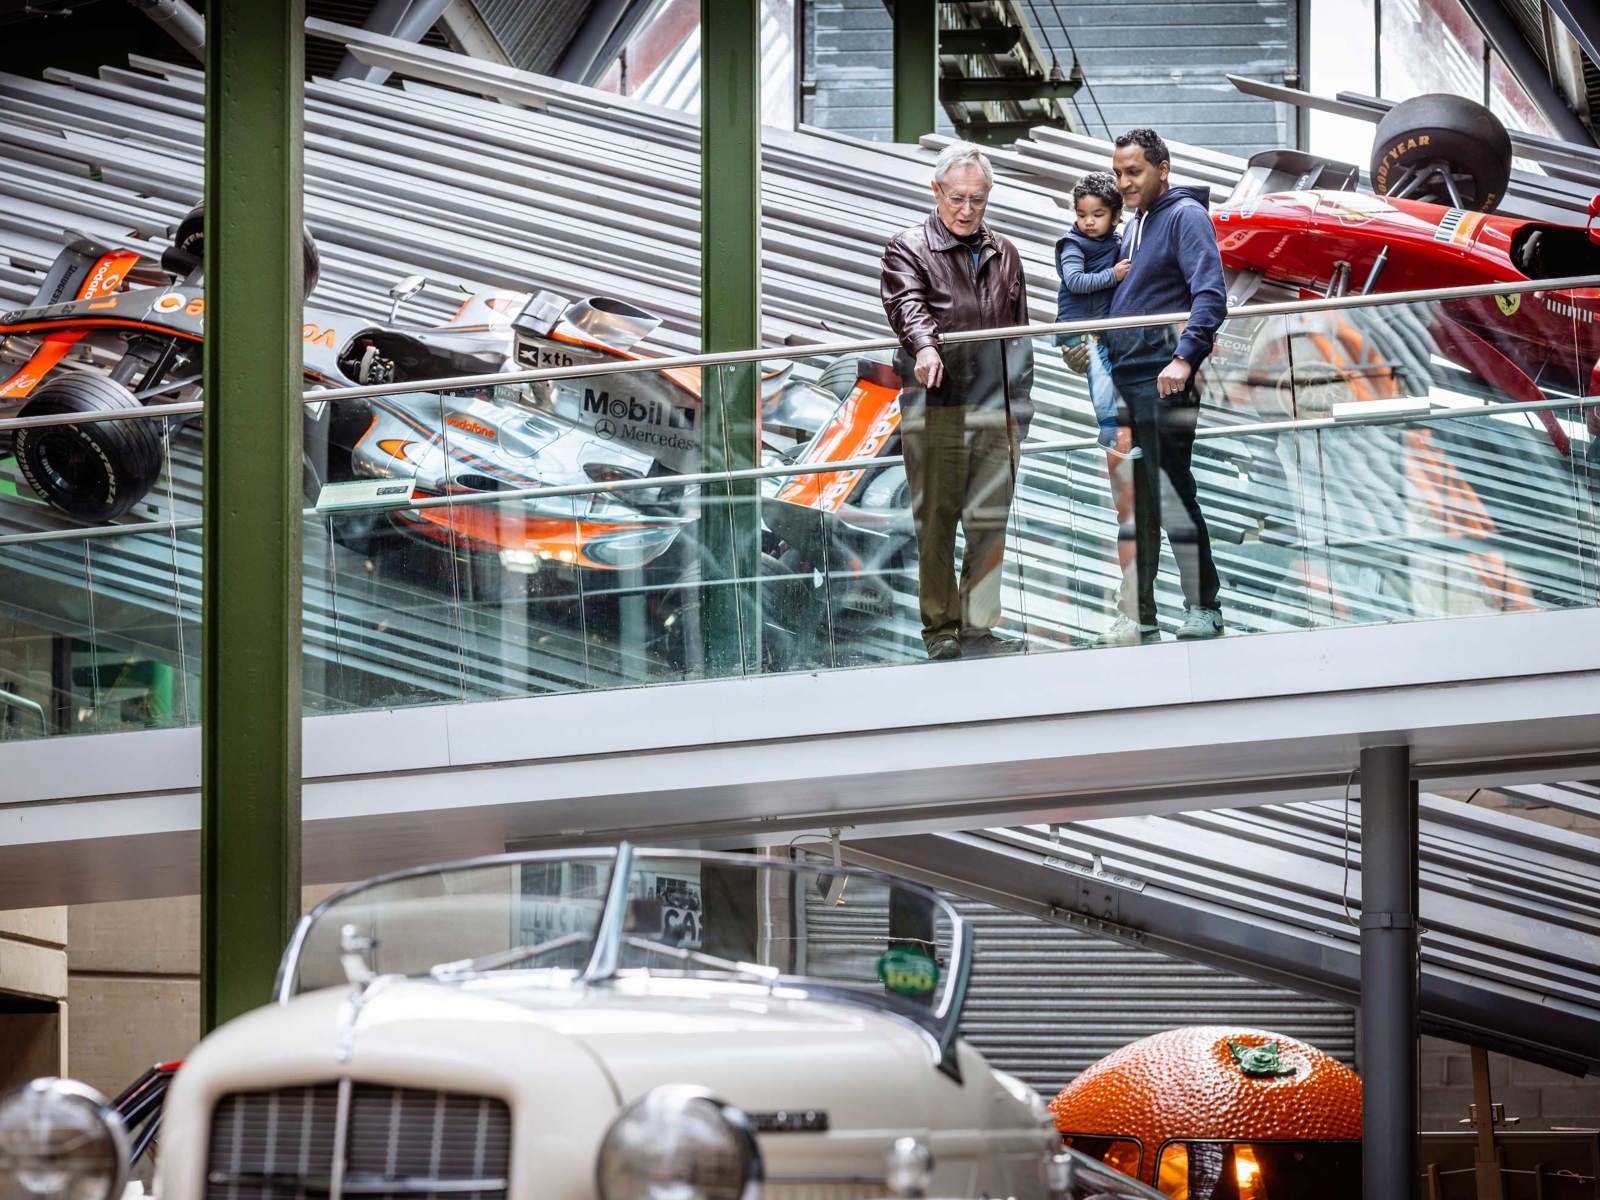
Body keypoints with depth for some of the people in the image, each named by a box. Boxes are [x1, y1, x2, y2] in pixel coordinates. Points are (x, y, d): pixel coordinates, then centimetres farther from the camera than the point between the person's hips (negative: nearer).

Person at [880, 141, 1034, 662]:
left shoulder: (1003, 254, 18)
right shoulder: (908, 248, 3)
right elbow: (906, 303, -17)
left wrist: (1019, 401, 17)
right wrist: (923, 345, -38)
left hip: (995, 407, 4)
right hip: (934, 405, -4)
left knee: (990, 520, 0)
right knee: (936, 520, -1)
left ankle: (978, 628, 4)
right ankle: (939, 628, 3)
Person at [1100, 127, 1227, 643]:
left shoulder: (1185, 215, -5)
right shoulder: (1136, 224, 21)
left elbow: (1210, 294, -16)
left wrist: (1185, 358, -24)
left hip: (1164, 377, -9)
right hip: (1126, 377, 9)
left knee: (1171, 492, -10)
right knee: (1137, 502, 9)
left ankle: (1203, 607, -5)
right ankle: (1139, 615, 13)